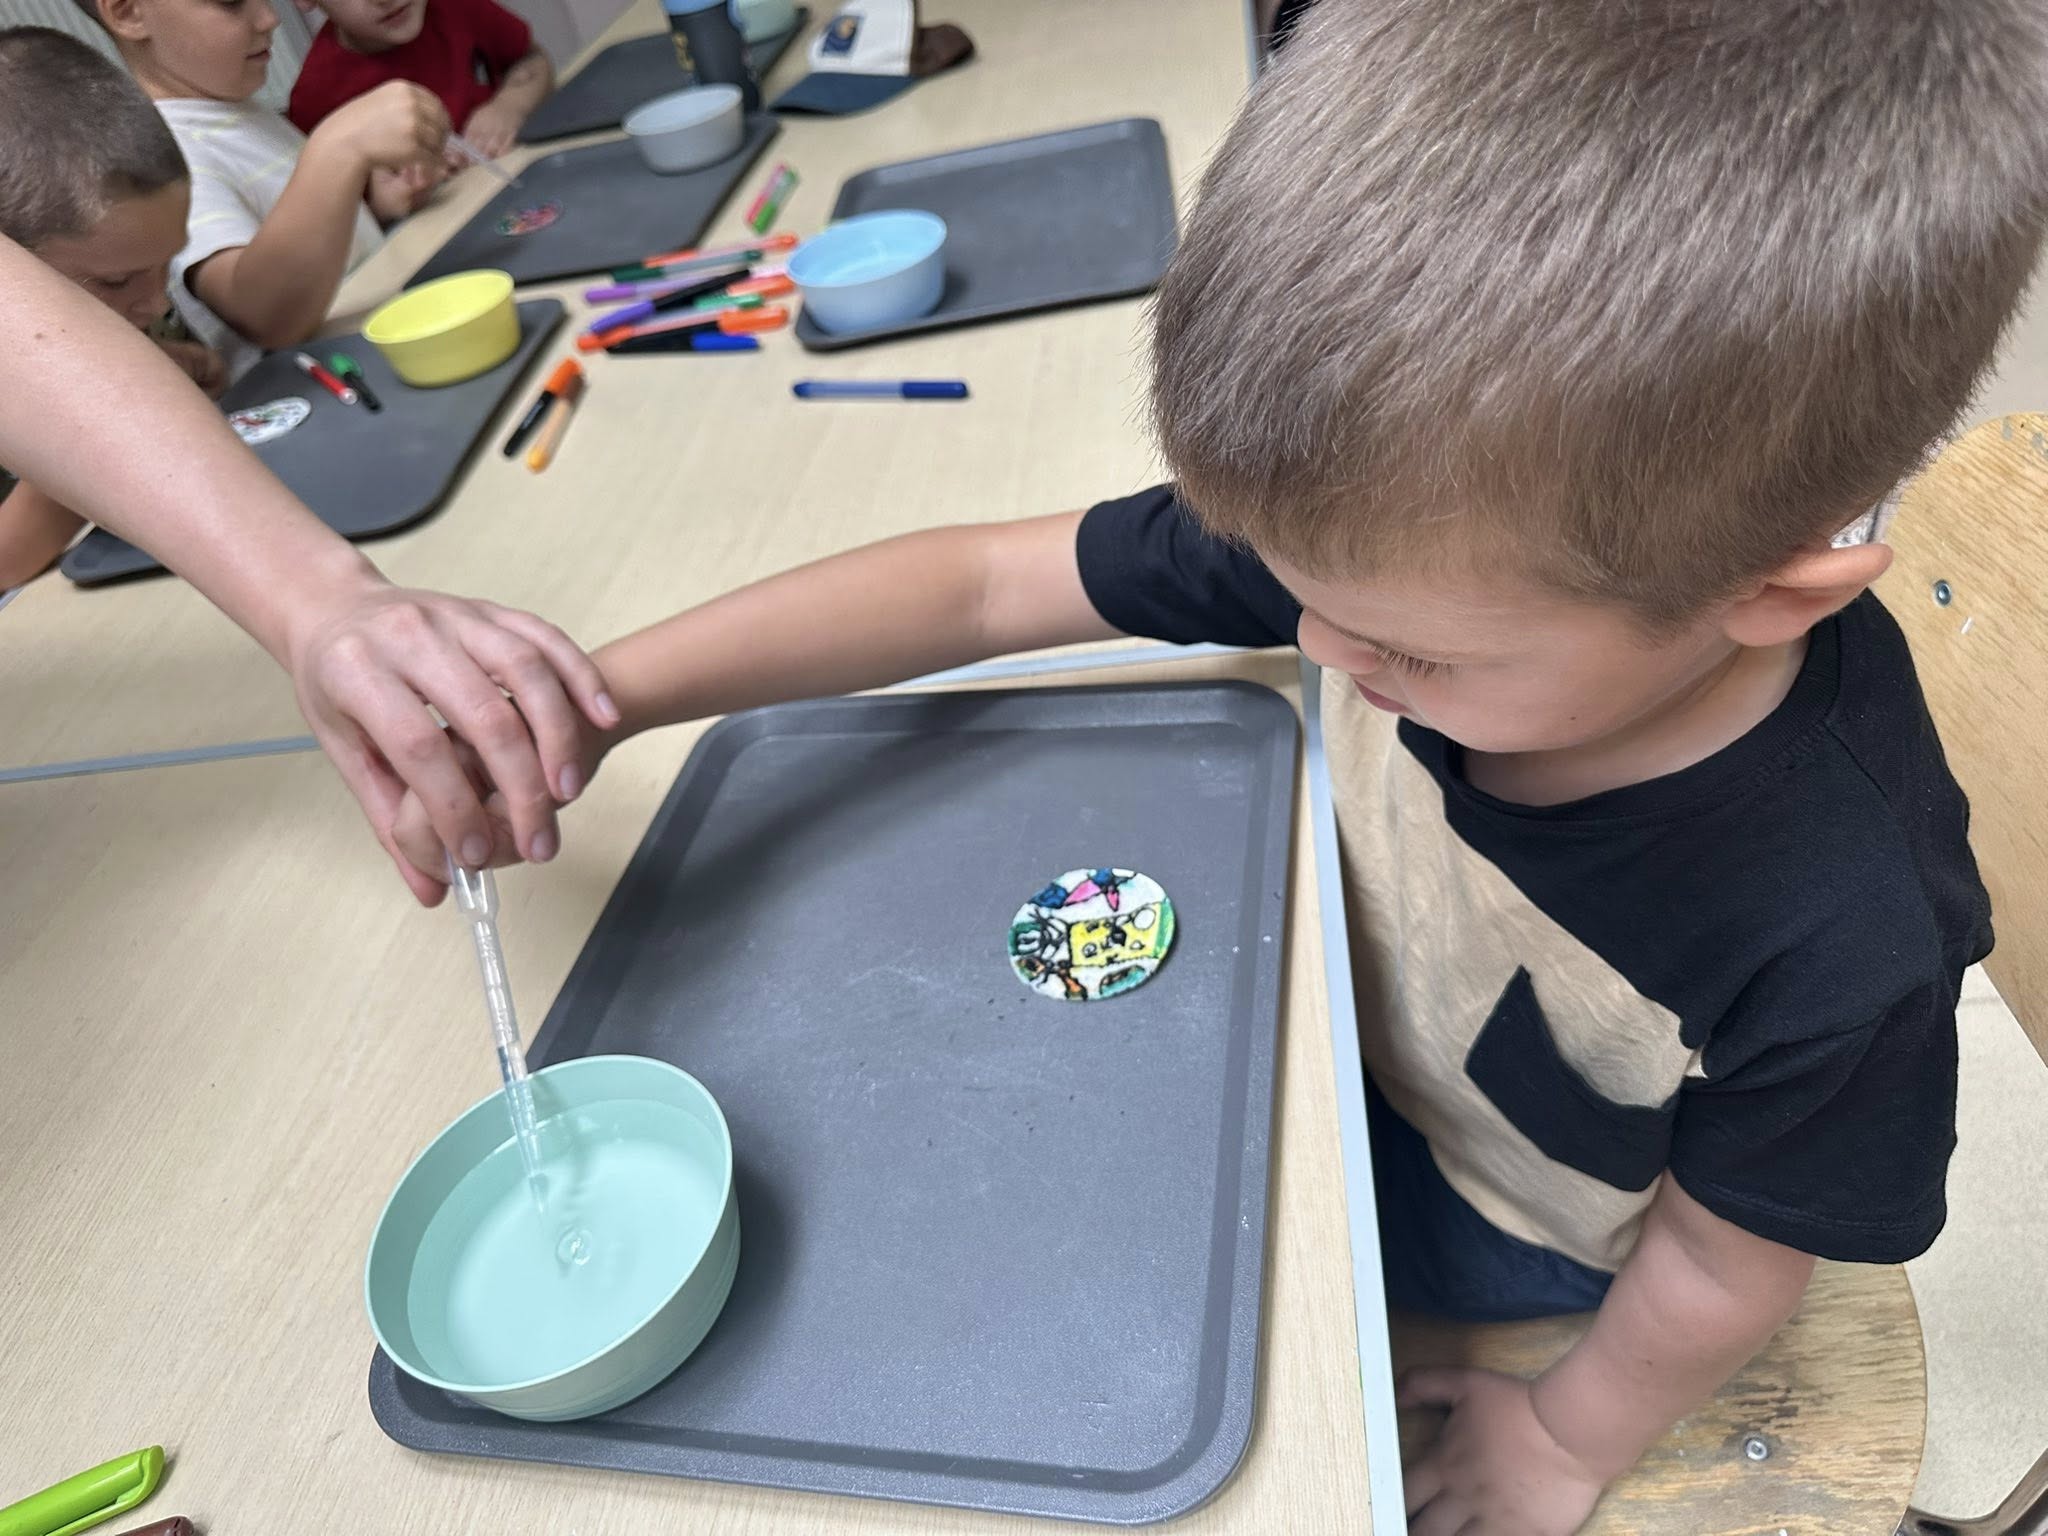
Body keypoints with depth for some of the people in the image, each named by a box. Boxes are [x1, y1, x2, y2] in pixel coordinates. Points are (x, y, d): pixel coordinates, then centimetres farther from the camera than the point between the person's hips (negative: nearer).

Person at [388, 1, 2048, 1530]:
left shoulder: (1844, 940, -39)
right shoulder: (1418, 504, -29)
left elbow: (1720, 1267, -19)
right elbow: (985, 583, -23)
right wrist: (604, 694, -28)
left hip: (1502, 1222, -3)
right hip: (1351, 1004, 4)